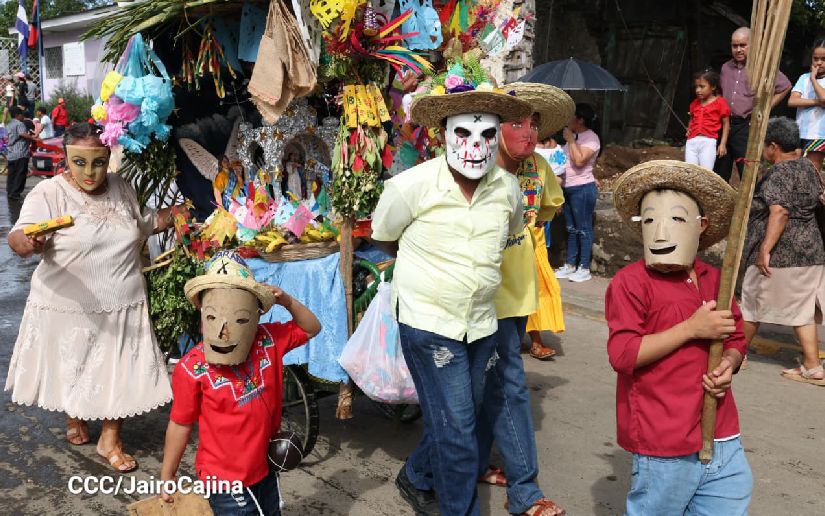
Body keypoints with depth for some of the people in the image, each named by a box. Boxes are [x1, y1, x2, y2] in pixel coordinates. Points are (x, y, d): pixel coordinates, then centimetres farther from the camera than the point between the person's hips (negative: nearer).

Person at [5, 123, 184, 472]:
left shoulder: (121, 188, 2)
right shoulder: (49, 193, -14)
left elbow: (144, 224, 17)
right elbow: (19, 237, -26)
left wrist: (176, 213, 3)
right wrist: (27, 242, -49)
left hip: (122, 307, 3)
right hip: (68, 308, -3)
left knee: (121, 374, 7)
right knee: (72, 371, 18)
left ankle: (110, 439, 27)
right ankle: (74, 418, 48)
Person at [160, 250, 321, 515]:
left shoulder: (269, 340, -10)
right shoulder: (192, 369, -21)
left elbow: (311, 328, 4)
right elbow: (180, 424, -10)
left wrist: (288, 302, -13)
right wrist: (167, 477, -3)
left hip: (265, 467, 5)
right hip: (225, 479, -5)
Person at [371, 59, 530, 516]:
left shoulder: (508, 187, -5)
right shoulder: (411, 185, -17)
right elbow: (382, 237, 1)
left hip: (481, 323, 5)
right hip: (428, 324, -5)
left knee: (456, 422, 20)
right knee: (457, 431, -4)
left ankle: (416, 478, 47)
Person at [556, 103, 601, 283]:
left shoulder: (591, 137, -11)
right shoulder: (574, 136, 13)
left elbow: (579, 161, -23)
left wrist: (571, 140, -15)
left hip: (582, 189, -9)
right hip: (568, 188, 9)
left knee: (583, 229, -1)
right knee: (571, 229, 13)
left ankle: (584, 268, 5)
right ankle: (570, 265, 20)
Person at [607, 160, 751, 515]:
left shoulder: (714, 280, 8)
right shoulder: (631, 282, -12)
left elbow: (736, 339, 19)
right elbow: (622, 355, -20)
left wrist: (727, 365, -4)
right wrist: (691, 328, -20)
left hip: (723, 439, 6)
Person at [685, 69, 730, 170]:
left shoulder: (720, 102, 0)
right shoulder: (695, 103, 14)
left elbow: (726, 124, 3)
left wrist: (723, 144, -2)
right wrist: (689, 129, 9)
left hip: (708, 141, -5)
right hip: (692, 141, 5)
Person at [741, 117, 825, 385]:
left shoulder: (778, 173, -16)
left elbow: (779, 212, -26)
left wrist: (764, 250, -26)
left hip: (780, 252, -8)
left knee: (753, 303, 8)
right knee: (803, 309, 11)